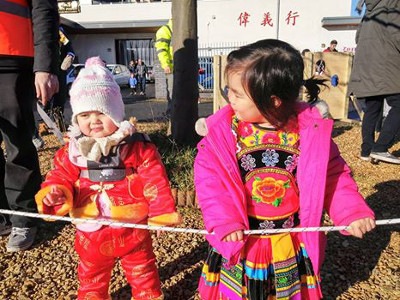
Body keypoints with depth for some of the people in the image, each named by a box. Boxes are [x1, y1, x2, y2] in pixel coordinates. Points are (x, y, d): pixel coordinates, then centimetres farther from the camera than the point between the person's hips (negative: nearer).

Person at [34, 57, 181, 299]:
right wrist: (55, 192, -21)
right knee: (91, 278, 27)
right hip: (91, 231, 3)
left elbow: (155, 182, -12)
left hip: (133, 227, -2)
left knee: (142, 273, 22)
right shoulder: (72, 151, -7)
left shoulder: (138, 147, -14)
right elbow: (61, 177, 1)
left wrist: (162, 214, -10)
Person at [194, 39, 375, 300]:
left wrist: (353, 212, -12)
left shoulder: (311, 130, -14)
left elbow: (333, 175, -2)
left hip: (293, 245, 1)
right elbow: (209, 178, -14)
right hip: (240, 242, 0)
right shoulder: (224, 130, -15)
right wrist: (223, 220, -24)